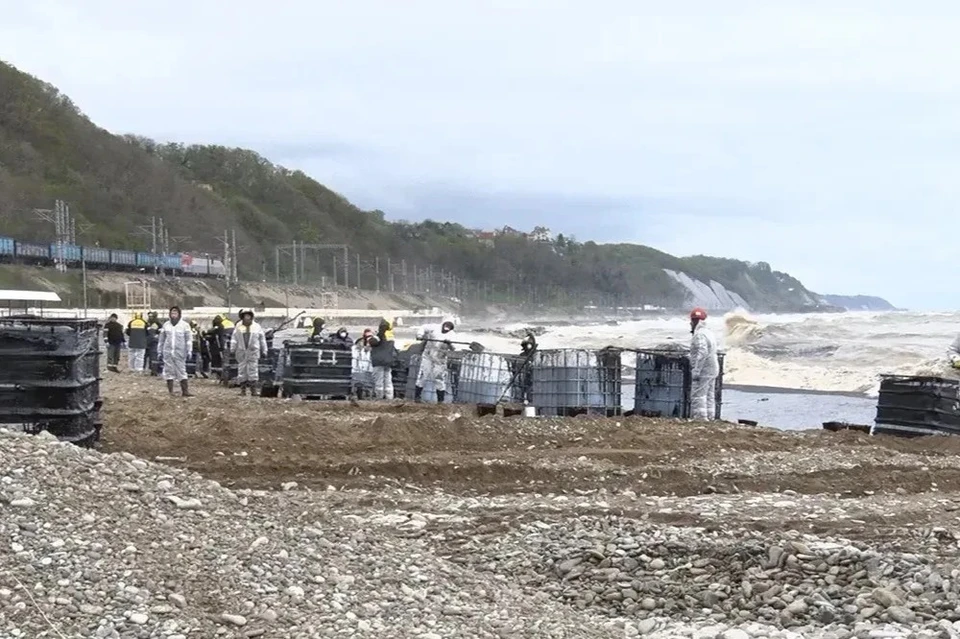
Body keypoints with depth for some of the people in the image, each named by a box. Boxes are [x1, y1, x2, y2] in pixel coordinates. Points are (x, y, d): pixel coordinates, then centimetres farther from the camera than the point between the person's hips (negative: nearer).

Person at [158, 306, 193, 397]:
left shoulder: (184, 325, 0)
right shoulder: (166, 325, 9)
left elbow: (189, 338, -2)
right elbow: (162, 339, 14)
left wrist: (189, 351, -8)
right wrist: (160, 351, 12)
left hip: (180, 352, -3)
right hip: (168, 352, 3)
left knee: (181, 371, -4)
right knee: (169, 371, 2)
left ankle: (185, 390, -3)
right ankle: (170, 391, 8)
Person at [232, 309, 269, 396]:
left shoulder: (257, 327, 8)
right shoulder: (238, 327, 12)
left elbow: (262, 340, 10)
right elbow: (234, 339, 11)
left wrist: (264, 351, 7)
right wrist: (232, 349, 3)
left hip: (253, 352, -2)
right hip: (241, 352, 2)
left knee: (253, 369, -6)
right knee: (242, 370, 1)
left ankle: (254, 389, -5)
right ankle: (243, 388, 7)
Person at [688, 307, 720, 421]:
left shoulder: (700, 335, -15)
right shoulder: (709, 333, 17)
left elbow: (702, 353, -25)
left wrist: (696, 372, -26)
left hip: (703, 370, -10)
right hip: (712, 369, 10)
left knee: (698, 395, -9)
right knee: (709, 396, 10)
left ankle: (700, 417, -14)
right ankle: (709, 418, 11)